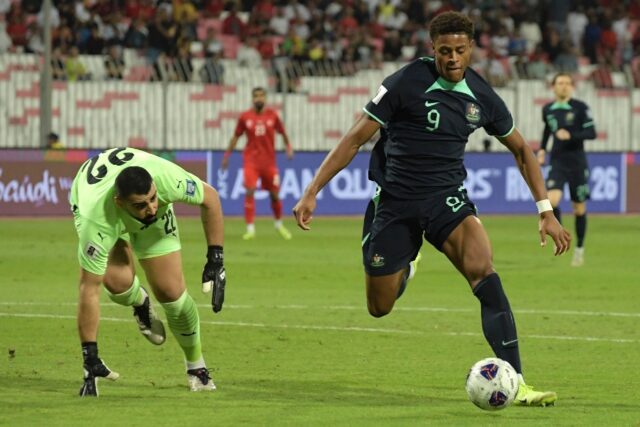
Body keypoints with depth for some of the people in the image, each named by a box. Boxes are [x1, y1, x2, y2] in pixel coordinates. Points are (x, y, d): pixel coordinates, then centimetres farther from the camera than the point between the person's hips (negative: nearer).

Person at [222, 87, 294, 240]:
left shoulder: (272, 115, 2)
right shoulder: (245, 117, 0)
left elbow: (282, 132, 13)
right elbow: (236, 136, 9)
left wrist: (288, 146, 0)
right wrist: (227, 155, 10)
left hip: (269, 161, 1)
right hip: (251, 160, -1)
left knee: (274, 194, 7)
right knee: (249, 192, -14)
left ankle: (279, 224, 31)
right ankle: (250, 229, -10)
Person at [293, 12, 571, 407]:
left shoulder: (480, 96, -1)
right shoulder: (408, 83, -13)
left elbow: (521, 150, 14)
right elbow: (356, 139, -8)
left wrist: (546, 211, 8)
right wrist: (312, 191, -12)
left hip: (447, 197, 1)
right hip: (395, 203, -1)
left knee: (483, 271, -26)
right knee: (380, 308, 6)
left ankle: (515, 383, -28)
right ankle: (407, 265, 45)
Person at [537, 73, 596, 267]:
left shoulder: (580, 108, -6)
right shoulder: (548, 109, 6)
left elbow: (592, 132, -10)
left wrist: (571, 136, -23)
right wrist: (542, 149, 12)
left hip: (577, 163, -2)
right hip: (557, 163, 2)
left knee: (579, 208, 6)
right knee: (551, 201, -20)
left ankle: (579, 248, 22)